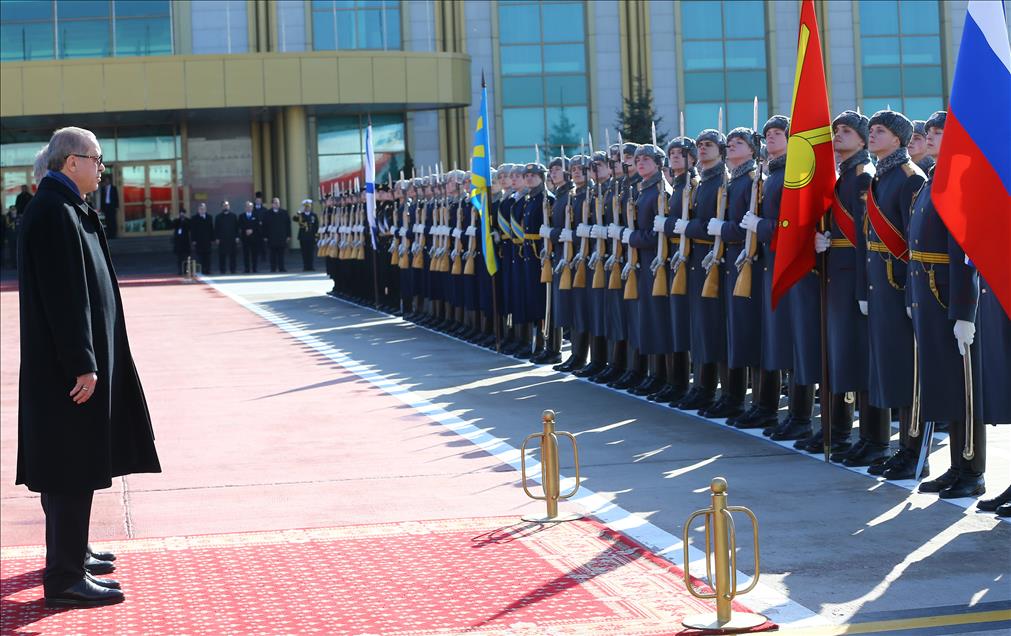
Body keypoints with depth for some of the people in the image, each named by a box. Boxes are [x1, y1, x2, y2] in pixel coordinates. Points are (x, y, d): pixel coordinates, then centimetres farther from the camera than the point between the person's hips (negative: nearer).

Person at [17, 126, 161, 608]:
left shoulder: (63, 208, 14)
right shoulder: (55, 212, -18)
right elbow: (64, 296, -23)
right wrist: (83, 364, -23)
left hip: (63, 362, 11)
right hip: (68, 365, -11)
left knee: (72, 464, 19)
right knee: (73, 465, -6)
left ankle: (69, 554, 31)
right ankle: (65, 578, -2)